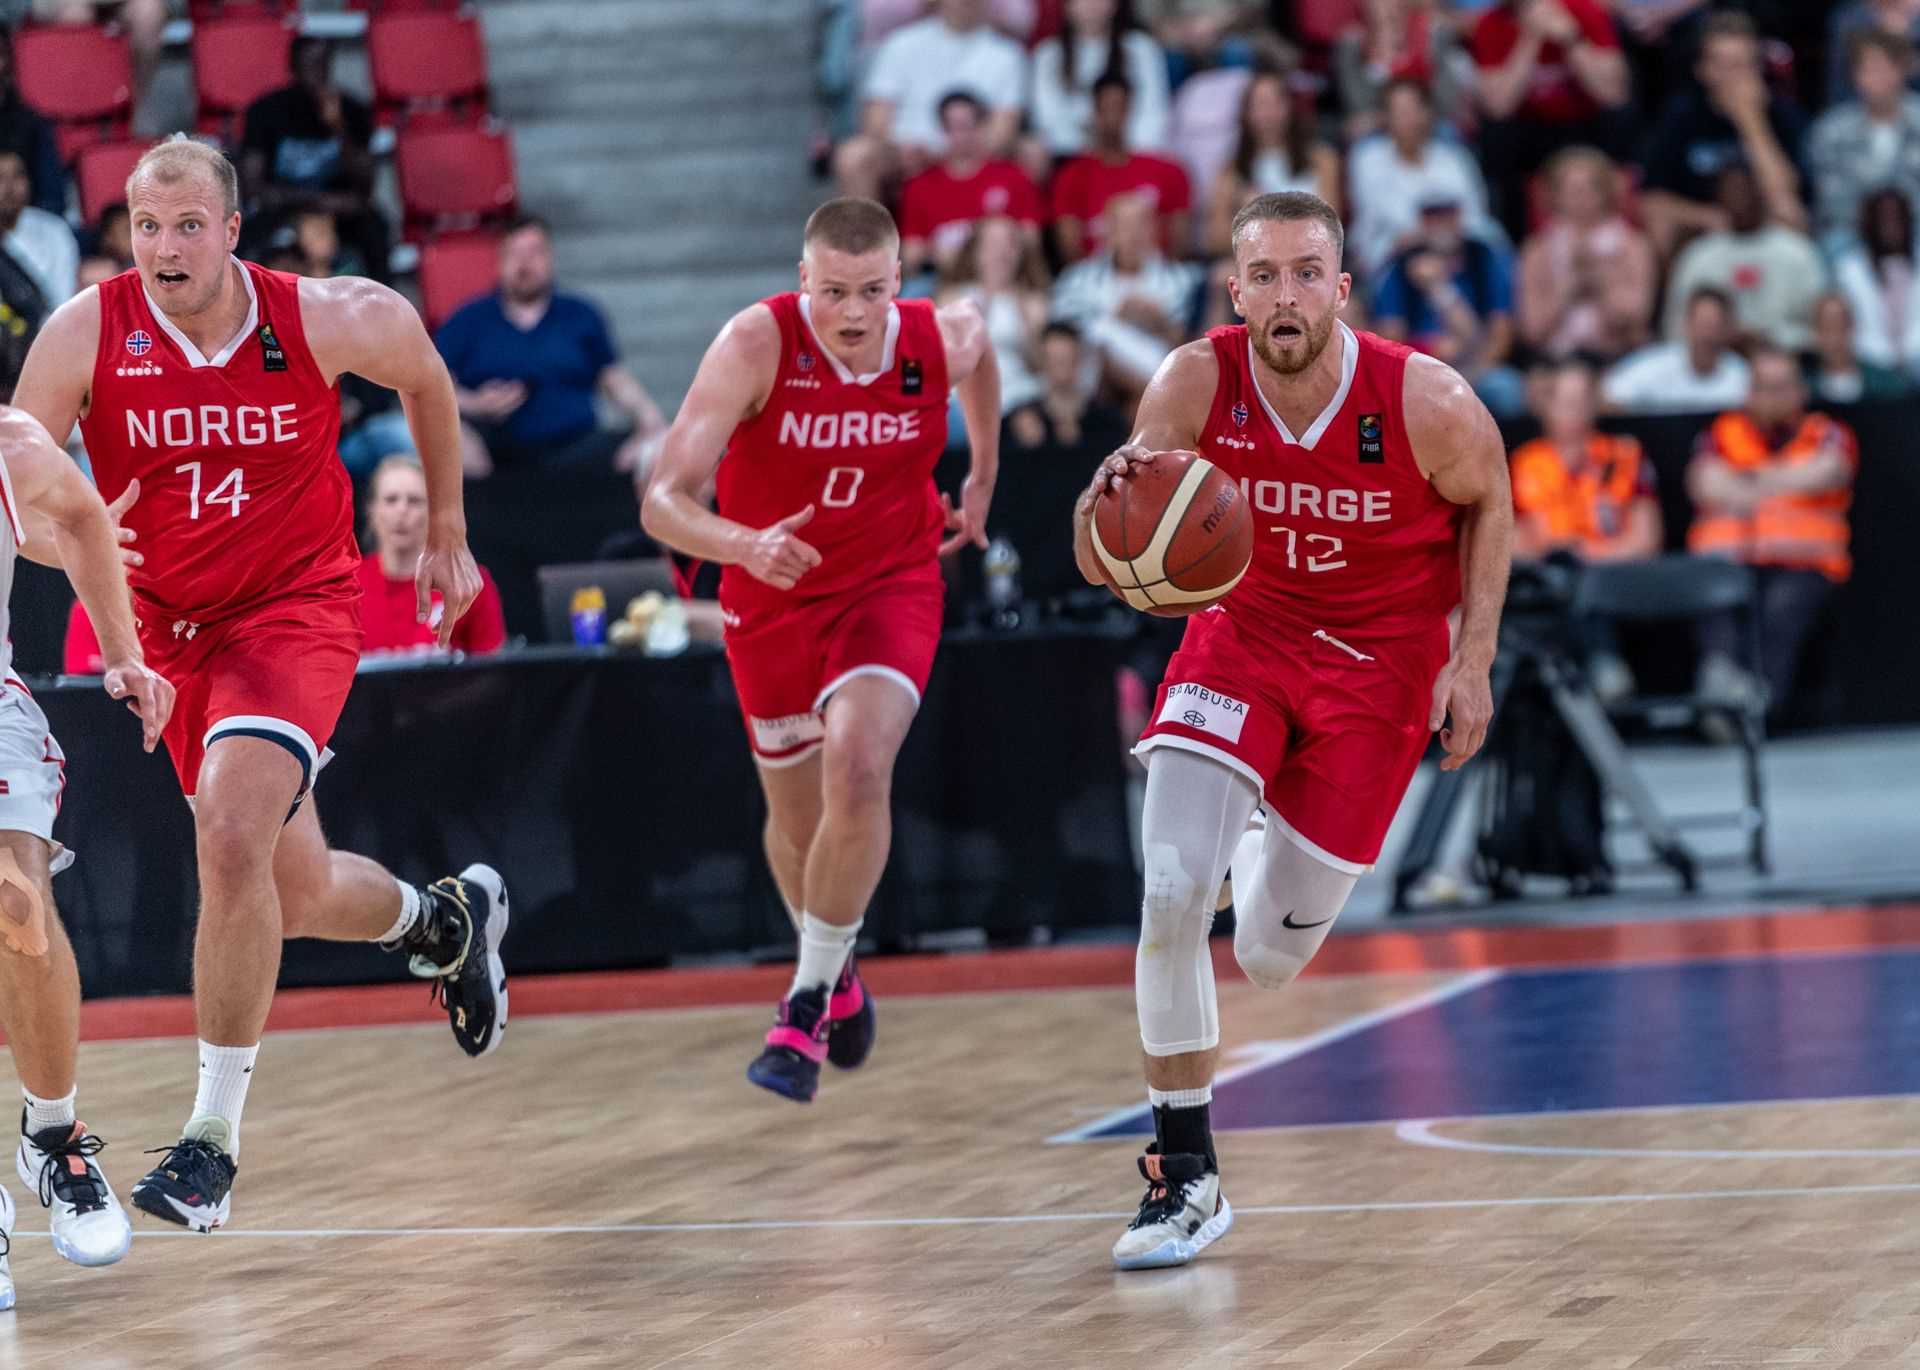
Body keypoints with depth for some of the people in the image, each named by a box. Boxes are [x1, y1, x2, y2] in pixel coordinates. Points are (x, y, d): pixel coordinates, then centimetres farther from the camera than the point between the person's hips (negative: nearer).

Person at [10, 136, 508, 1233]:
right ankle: (446, 919, 50)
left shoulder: (327, 319, -14)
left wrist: (448, 528, 16)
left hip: (297, 607, -4)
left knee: (233, 835, -27)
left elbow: (427, 377, 8)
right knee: (297, 894, 14)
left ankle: (214, 1137, -19)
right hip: (170, 624, 4)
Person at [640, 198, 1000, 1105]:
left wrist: (983, 477, 17)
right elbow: (664, 501, -31)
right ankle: (835, 971, 47)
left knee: (858, 766, -26)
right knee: (797, 813, 15)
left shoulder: (944, 340, -18)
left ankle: (808, 1007, -12)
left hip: (891, 583, 0)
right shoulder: (756, 345, -27)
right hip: (773, 595, 1)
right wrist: (746, 545, -51)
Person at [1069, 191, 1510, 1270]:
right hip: (1241, 632, 1)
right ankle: (1186, 1176, -5)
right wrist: (1109, 499, -38)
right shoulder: (1196, 385, -19)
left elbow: (1488, 503, 1)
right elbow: (1102, 567, -14)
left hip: (1379, 659, -1)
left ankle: (1287, 861, 42)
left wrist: (1473, 662, -4)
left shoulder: (1426, 403, -22)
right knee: (1172, 892, -19)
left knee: (1270, 958, 1)